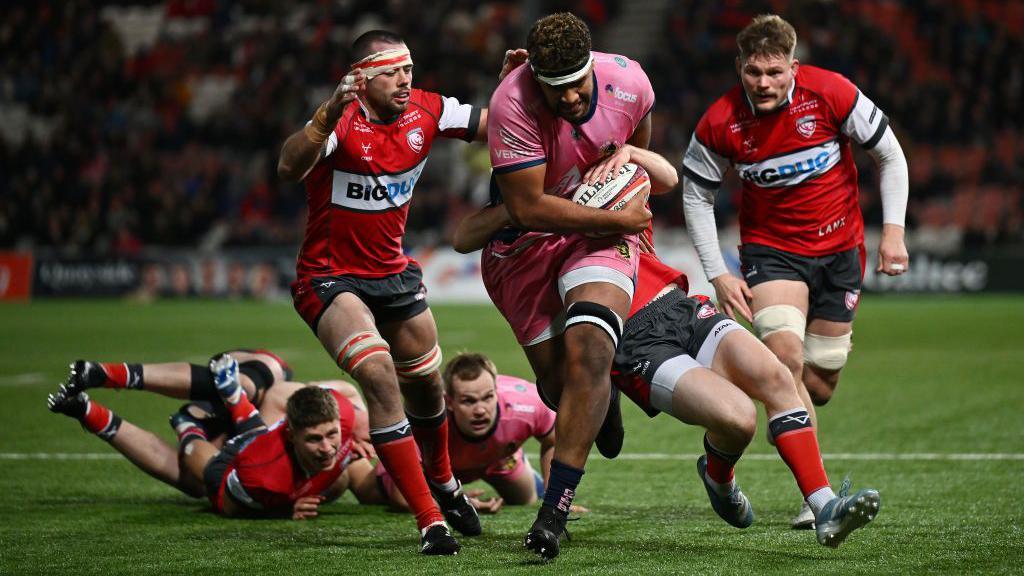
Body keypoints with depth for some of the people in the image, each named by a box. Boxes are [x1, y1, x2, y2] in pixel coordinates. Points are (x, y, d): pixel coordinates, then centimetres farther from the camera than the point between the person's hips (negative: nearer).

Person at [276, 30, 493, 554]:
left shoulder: (425, 112, -6)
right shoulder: (342, 122, -23)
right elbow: (288, 169, -40)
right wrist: (331, 112, -54)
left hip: (392, 272, 6)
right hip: (329, 277, -6)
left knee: (426, 384, 20)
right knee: (379, 374, -26)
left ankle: (442, 482, 51)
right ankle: (429, 520, -22)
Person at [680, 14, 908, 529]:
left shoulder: (831, 93, -17)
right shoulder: (720, 123, -15)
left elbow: (889, 155, -3)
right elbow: (696, 195, 0)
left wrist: (893, 229, -10)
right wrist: (717, 275, -5)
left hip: (839, 249, 2)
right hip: (770, 249, -2)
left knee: (819, 387, 5)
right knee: (786, 356, -26)